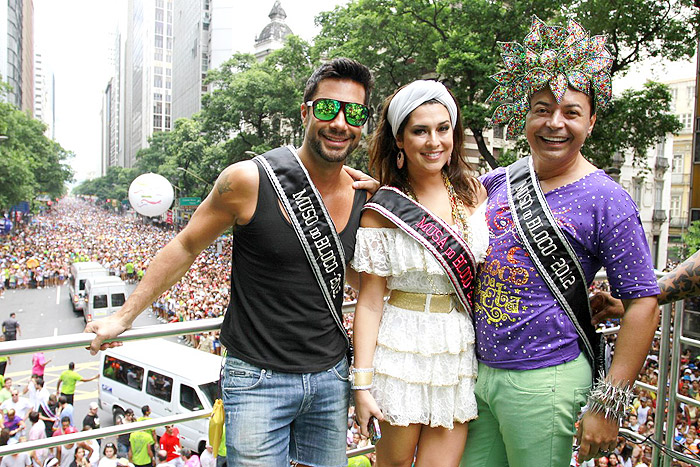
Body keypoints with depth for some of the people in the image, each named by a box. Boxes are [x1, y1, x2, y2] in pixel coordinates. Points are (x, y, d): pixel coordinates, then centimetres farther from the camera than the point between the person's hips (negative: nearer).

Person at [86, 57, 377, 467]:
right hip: (259, 378, -4)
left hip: (330, 376, 5)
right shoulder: (249, 180, -15)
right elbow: (187, 246, -2)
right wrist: (125, 316, 2)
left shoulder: (363, 194, -1)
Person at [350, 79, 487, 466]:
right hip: (403, 350, -2)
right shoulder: (382, 210, -8)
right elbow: (370, 301, -7)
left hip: (463, 352, 3)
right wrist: (362, 382, -9)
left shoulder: (474, 193, 3)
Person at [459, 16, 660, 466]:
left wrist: (608, 405, -12)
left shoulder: (607, 201, -10)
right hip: (478, 370, 5)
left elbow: (643, 304, -10)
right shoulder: (498, 182, 4)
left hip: (545, 379, -5)